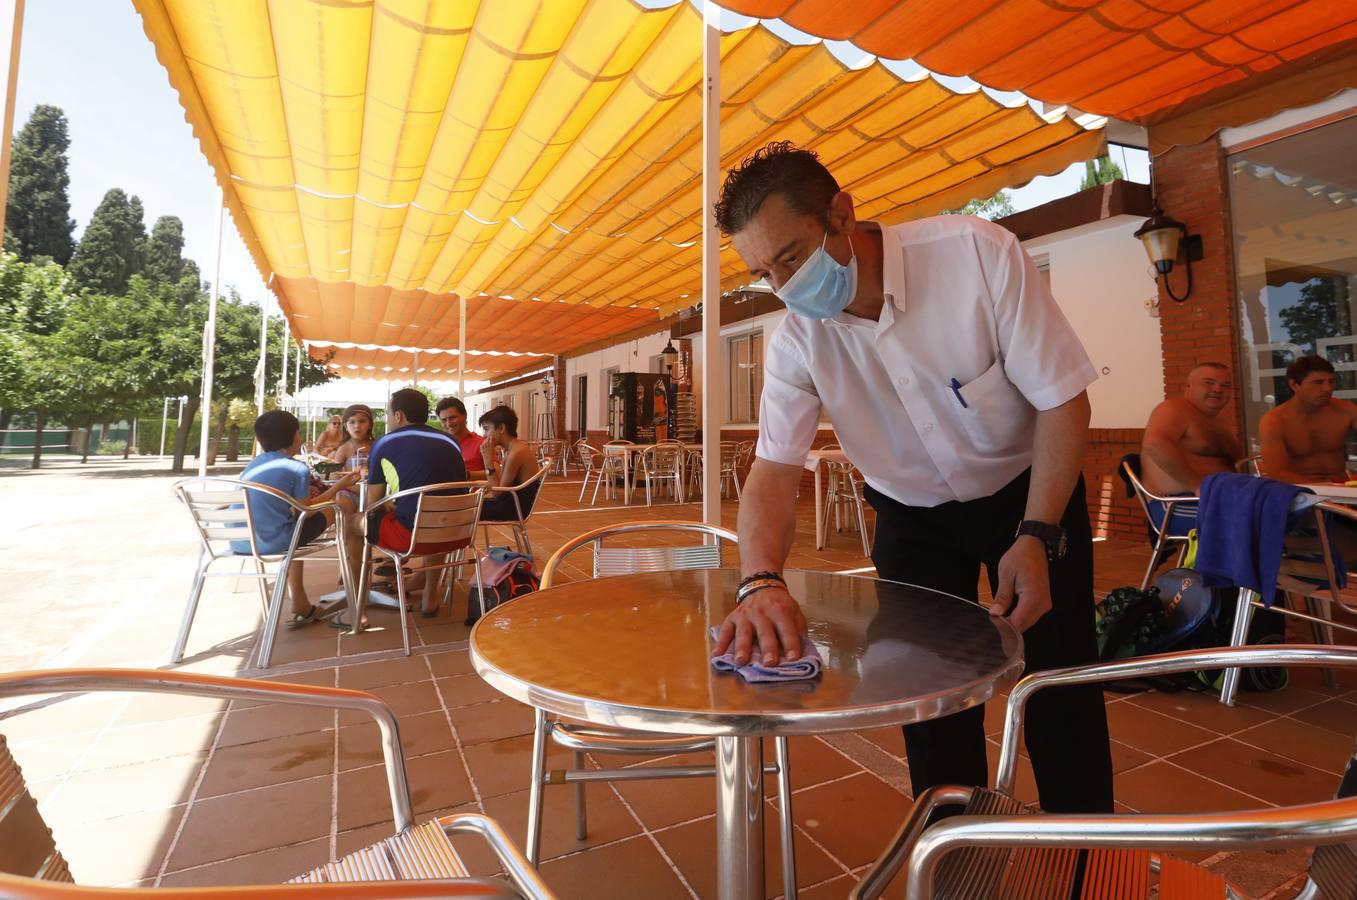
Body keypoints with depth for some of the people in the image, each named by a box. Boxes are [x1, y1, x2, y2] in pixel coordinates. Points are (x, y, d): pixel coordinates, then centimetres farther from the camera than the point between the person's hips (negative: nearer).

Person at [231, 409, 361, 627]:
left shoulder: (254, 463, 16)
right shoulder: (297, 468, -6)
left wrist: (303, 496, 30)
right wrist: (339, 485, 6)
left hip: (238, 541, 8)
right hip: (271, 541, -7)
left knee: (294, 526, 36)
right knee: (343, 502, 6)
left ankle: (300, 606, 33)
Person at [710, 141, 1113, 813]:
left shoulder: (977, 253, -26)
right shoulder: (796, 342, -19)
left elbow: (1062, 401, -19)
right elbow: (774, 470, -24)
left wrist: (1037, 537, -24)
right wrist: (761, 582, -42)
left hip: (1029, 493, -1)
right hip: (914, 514, 2)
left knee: (1061, 687, 7)